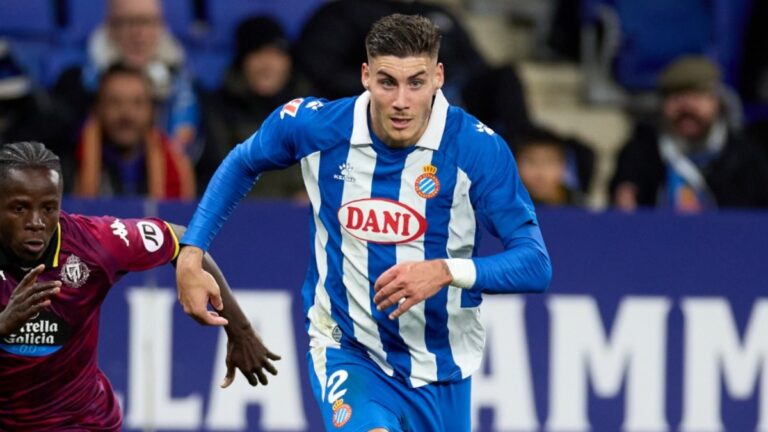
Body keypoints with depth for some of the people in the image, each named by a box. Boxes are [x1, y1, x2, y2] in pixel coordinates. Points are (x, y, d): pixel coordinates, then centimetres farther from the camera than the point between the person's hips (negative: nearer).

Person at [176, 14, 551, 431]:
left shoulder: (479, 149, -18)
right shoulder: (312, 125, -13)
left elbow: (535, 264, -19)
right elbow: (241, 165, 10)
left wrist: (446, 271, -36)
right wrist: (190, 255, 1)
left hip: (440, 366, 1)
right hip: (346, 350, -1)